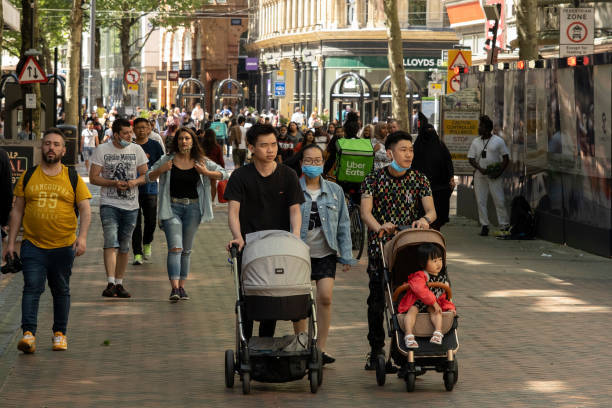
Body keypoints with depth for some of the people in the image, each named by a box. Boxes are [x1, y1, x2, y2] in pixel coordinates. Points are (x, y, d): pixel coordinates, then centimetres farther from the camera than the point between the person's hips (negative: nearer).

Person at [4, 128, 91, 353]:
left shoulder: (73, 179, 3)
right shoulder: (28, 177, 6)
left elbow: (85, 210, 1)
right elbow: (17, 210, 10)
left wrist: (82, 237, -13)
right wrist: (11, 241, 6)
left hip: (63, 246, 0)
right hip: (33, 245, 0)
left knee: (61, 290, 9)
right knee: (32, 287, -11)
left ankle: (59, 333, 20)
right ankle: (28, 333, -16)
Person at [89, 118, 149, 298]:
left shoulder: (137, 150, 6)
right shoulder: (102, 150, -2)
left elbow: (145, 175, 10)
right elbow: (93, 178, -3)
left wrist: (135, 182, -12)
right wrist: (114, 183, -17)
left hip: (131, 206, 3)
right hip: (109, 204, -3)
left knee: (124, 247, 9)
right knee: (111, 243, -17)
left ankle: (119, 284, 17)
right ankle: (110, 283, -23)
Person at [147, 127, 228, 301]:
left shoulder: (201, 162, 3)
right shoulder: (168, 160, 0)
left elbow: (224, 174, 6)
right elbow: (149, 177, 8)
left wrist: (206, 173, -9)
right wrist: (161, 170, -10)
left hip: (193, 207, 2)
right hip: (172, 207, -2)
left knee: (187, 249, 10)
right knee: (175, 247, -14)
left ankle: (182, 286, 18)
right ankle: (174, 287, -20)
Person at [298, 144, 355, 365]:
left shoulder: (334, 191, 9)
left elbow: (343, 224, 12)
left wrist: (346, 256, 8)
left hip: (326, 253, 1)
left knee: (325, 297, -9)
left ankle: (321, 347, -1)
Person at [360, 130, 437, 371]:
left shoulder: (419, 179, 6)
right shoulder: (374, 179, 0)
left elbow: (431, 209, -4)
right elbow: (366, 211, -13)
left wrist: (425, 219, -29)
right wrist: (379, 227, -34)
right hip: (380, 246, -1)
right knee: (377, 300, 0)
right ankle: (376, 352, 10)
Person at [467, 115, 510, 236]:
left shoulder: (498, 141, 1)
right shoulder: (475, 142, 10)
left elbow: (506, 158, 2)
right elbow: (471, 158, 6)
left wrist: (500, 171, -11)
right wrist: (480, 169, -11)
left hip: (494, 176, -3)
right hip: (480, 175, 4)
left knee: (499, 201, -6)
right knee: (481, 201, 2)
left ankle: (504, 225, 0)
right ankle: (484, 225, 8)